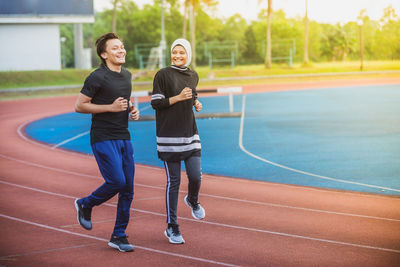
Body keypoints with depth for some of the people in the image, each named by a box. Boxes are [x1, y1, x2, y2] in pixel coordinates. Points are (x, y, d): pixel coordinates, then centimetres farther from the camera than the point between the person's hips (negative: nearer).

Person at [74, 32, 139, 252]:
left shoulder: (126, 75, 12)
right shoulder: (97, 77, -12)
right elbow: (79, 106, -11)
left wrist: (132, 109, 6)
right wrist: (111, 107, -17)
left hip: (123, 137, 7)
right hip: (103, 138, -7)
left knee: (128, 189, 3)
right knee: (117, 182, -16)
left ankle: (119, 236, 13)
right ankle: (85, 205, 13)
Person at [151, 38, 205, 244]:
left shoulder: (193, 76, 11)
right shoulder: (163, 75, -5)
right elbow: (156, 103, -8)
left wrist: (196, 102, 6)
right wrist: (178, 97, -18)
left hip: (189, 134, 4)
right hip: (169, 136, -4)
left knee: (196, 176, -4)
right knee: (173, 181, -2)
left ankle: (192, 201, 33)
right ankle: (172, 228, 9)